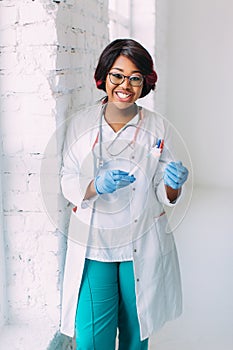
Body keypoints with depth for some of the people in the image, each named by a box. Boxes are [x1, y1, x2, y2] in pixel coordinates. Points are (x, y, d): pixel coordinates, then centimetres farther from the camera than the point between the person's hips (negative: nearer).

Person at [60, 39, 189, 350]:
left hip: (143, 245, 1)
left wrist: (172, 185, -21)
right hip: (92, 244, 0)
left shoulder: (158, 128, -2)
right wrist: (96, 185, -21)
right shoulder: (81, 123, -2)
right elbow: (68, 183, -1)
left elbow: (166, 197, 2)